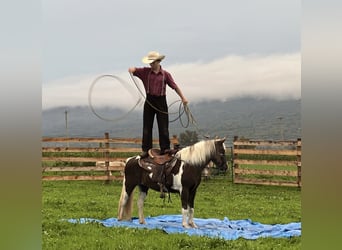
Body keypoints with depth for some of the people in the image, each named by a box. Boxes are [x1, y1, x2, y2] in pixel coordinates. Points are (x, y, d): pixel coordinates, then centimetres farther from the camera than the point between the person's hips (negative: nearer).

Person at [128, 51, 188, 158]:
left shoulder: (165, 74, 1)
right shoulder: (145, 72, 4)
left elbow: (175, 86, 2)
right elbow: (134, 70, -2)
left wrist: (183, 98, -2)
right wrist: (132, 69, -27)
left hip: (161, 101, -1)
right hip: (149, 101, 1)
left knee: (163, 126, 0)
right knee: (147, 126, 3)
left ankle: (165, 148, 5)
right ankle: (146, 149, 6)